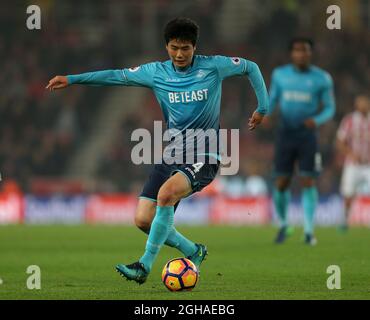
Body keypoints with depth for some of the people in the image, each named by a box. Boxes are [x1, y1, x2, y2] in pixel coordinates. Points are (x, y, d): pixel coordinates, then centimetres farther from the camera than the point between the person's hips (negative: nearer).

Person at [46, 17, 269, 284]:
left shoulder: (213, 67, -4)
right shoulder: (157, 73, 3)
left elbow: (251, 68, 10)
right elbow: (117, 76, 10)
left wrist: (263, 108, 8)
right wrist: (72, 80, 6)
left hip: (204, 157, -5)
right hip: (172, 156, 5)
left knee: (166, 193, -32)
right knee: (143, 219, -6)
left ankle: (146, 264, -22)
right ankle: (193, 252, 18)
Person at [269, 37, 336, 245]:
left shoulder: (322, 79, -2)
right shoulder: (279, 75, 3)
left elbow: (330, 109, 2)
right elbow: (272, 100, 13)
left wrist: (316, 121, -18)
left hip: (308, 134, -1)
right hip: (285, 134, 2)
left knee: (308, 181, -9)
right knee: (281, 183, -2)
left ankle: (309, 232, -2)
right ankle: (283, 226, 21)